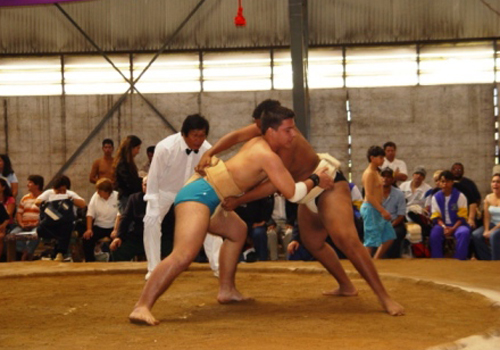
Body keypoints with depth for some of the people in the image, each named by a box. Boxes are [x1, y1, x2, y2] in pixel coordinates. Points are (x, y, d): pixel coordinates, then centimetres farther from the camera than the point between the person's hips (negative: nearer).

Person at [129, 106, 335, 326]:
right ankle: (142, 307, -34)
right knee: (184, 255, -27)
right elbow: (292, 194, -12)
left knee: (237, 231, 29)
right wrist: (315, 180, 4)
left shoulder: (258, 143, 15)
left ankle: (226, 290, 28)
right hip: (198, 195, -11)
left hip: (201, 194, 11)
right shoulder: (268, 157, -11)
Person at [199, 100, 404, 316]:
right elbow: (236, 136, -10)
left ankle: (384, 297, -27)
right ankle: (346, 286, 34)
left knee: (345, 238, -26)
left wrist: (239, 201, -29)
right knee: (312, 243, 19)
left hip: (330, 185, -10)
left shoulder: (288, 144, -32)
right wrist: (209, 154, -27)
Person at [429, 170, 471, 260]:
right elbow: (436, 216, 3)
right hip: (442, 225, 1)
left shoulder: (460, 196, 0)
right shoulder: (436, 197, 7)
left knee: (464, 233, -35)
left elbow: (462, 217, -4)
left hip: (457, 225, -1)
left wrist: (453, 229, -19)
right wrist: (444, 227, -17)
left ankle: (459, 260, -28)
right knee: (434, 234, -33)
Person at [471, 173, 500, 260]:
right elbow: (487, 216, 2)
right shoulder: (488, 198, 5)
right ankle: (486, 260, -8)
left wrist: (491, 231, -21)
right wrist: (486, 230, -14)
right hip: (492, 224, 6)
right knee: (476, 235, -18)